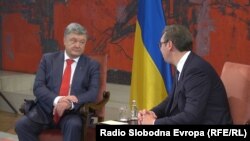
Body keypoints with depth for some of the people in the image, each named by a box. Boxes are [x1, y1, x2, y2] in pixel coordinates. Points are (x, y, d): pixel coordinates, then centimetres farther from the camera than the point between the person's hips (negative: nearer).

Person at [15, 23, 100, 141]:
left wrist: (70, 103, -21)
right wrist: (56, 100, -19)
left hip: (73, 112, -1)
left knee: (74, 125, -36)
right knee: (22, 125, -25)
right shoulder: (48, 59, 11)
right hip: (45, 109, 2)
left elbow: (93, 93, -2)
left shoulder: (92, 65, 10)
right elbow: (38, 87, 2)